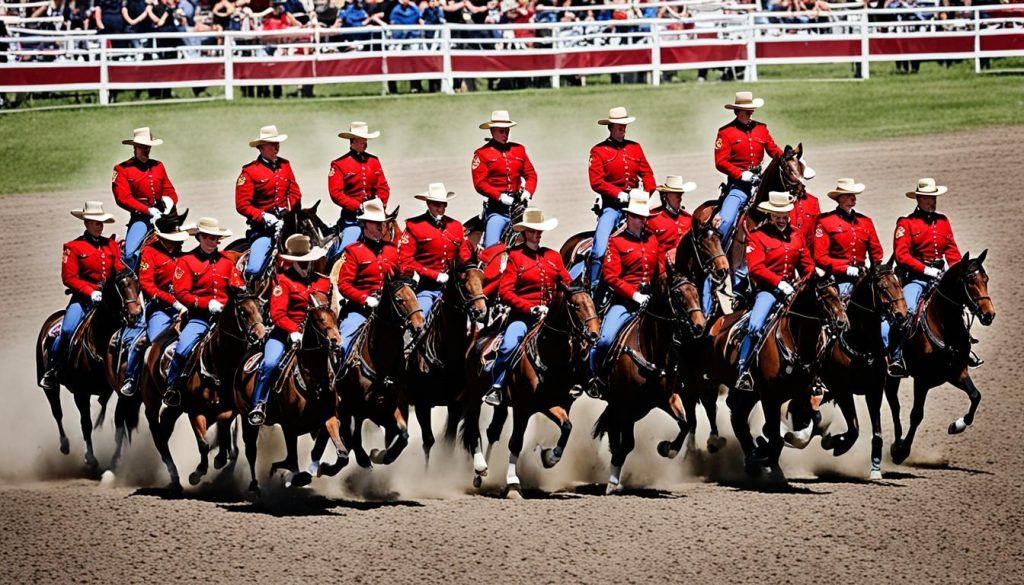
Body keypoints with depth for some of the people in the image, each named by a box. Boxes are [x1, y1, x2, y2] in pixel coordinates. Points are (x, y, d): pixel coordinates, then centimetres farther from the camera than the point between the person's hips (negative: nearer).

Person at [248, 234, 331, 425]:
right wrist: (294, 331, -23)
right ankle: (258, 405, -12)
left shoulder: (322, 282, 10)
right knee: (270, 363, -24)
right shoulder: (283, 280, -4)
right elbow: (277, 314, -11)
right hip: (285, 331, -4)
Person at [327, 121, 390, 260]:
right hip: (352, 216, -4)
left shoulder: (374, 161, 13)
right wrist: (358, 206, -16)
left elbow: (383, 188, 13)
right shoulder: (339, 165, -2)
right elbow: (336, 194, -9)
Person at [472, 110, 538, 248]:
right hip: (497, 208, -4)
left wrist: (528, 192, -4)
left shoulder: (518, 150, 14)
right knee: (491, 248, -14)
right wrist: (499, 196, -17)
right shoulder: (482, 154, 0)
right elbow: (479, 183, -6)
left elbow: (531, 174, 15)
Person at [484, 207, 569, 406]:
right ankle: (496, 387, -14)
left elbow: (568, 284, 16)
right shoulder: (515, 256, 3)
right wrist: (530, 308, -14)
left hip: (551, 314, 4)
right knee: (509, 345, -28)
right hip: (522, 315, -4)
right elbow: (504, 291, -4)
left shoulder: (553, 256, 16)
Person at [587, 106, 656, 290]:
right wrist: (619, 194, -16)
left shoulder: (635, 148, 13)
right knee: (600, 250, -16)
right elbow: (596, 182, -8)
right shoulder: (598, 151, 0)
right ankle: (594, 288, -8)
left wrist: (647, 193, -6)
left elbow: (647, 173, 13)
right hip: (612, 205, -4)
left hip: (635, 203, 4)